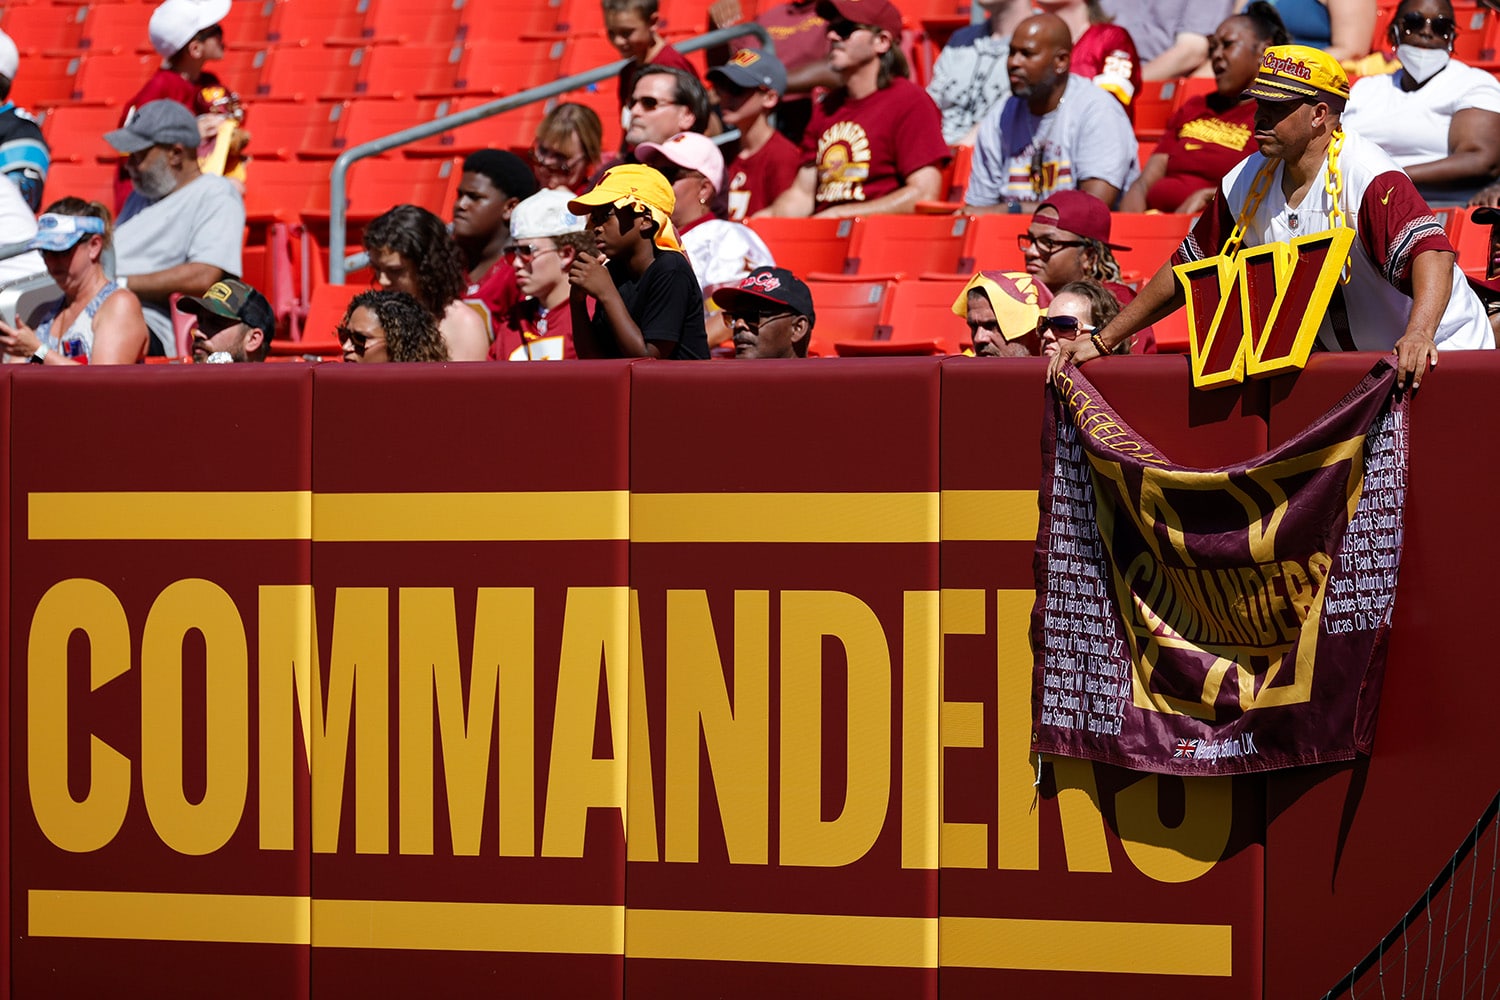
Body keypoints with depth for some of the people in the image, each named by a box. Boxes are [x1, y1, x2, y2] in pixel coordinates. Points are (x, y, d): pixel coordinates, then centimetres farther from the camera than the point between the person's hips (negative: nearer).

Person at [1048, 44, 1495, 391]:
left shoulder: (1368, 177, -22)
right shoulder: (1248, 184, 1)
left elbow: (1431, 252, -37)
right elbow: (1185, 270, 12)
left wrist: (1419, 334, -56)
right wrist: (1102, 341, 11)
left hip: (1441, 354, -6)